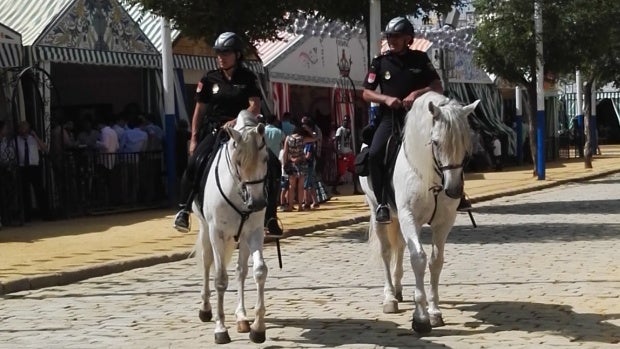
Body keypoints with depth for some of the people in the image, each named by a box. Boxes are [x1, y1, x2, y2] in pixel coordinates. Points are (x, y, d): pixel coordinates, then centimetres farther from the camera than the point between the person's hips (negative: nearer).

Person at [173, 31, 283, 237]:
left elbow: (255, 107, -7)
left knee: (272, 164, -17)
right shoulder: (210, 79, 4)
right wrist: (194, 138, 1)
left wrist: (236, 121, -23)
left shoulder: (248, 79, 3)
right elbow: (199, 111, 8)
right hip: (214, 131, -1)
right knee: (196, 161, -30)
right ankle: (184, 208, -14)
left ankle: (270, 217, -8)